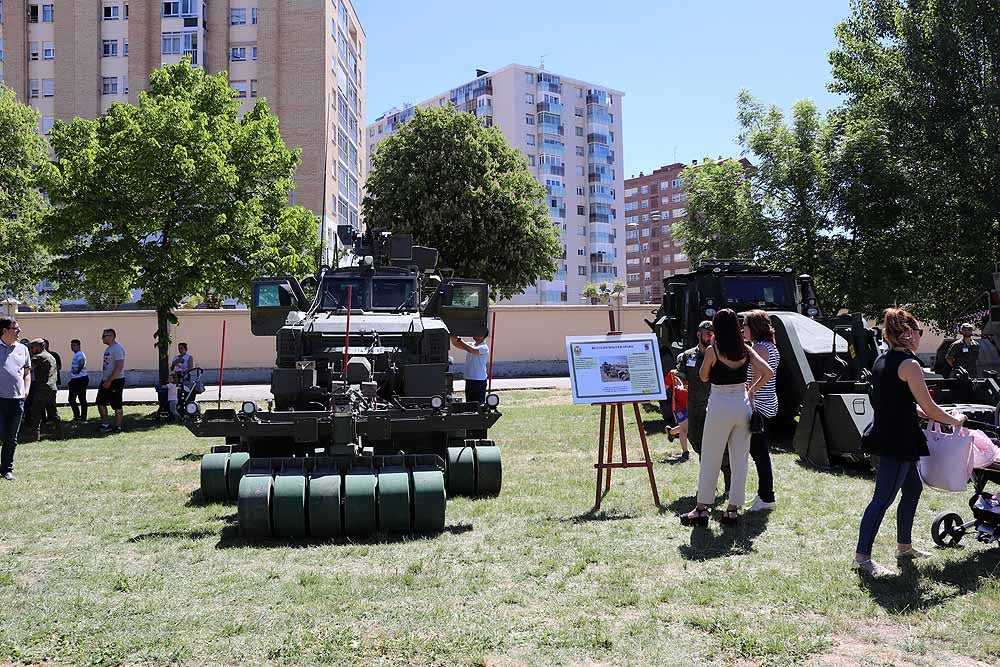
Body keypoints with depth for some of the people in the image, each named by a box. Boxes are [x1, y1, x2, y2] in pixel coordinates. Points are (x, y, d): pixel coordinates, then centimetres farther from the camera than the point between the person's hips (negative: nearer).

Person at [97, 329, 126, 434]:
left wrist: (109, 381, -23)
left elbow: (119, 367, -23)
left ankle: (118, 427, 4)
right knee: (100, 402, 10)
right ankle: (105, 425, 17)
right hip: (106, 381, 10)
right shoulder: (108, 349, 16)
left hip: (116, 381, -10)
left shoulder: (117, 348, -16)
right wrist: (104, 381, 17)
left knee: (117, 405, -3)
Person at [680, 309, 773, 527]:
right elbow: (768, 373, -1)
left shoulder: (713, 350, -10)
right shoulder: (746, 350, 2)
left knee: (710, 460, 6)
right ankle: (733, 510, 14)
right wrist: (751, 391, 7)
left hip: (720, 406, -4)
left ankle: (702, 509, 12)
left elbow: (703, 377, 4)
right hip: (743, 405, 4)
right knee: (740, 460, 10)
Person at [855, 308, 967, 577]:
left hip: (886, 436, 9)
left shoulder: (882, 361, 10)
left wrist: (918, 411, 18)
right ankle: (862, 556, -3)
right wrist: (954, 420, 4)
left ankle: (904, 546, 31)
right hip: (898, 441, -9)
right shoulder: (909, 364, -17)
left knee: (913, 488, 21)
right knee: (883, 498, -6)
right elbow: (930, 408, -12)